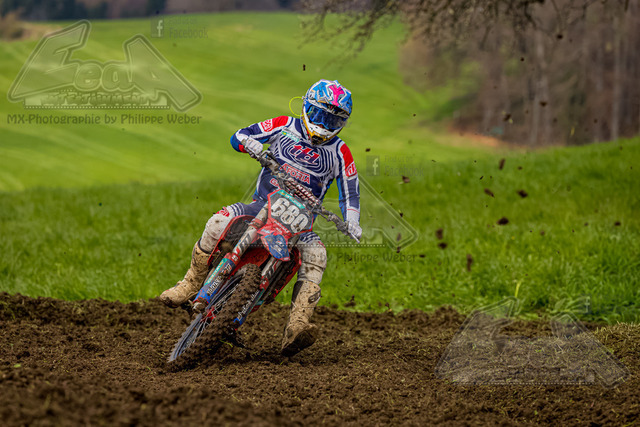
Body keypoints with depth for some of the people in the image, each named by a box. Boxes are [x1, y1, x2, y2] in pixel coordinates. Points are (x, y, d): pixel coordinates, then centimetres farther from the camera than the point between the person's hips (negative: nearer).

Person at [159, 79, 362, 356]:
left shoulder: (339, 152, 7)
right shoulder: (285, 126, 6)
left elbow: (350, 193, 9)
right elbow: (239, 136, 5)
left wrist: (351, 222, -11)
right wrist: (250, 143, -20)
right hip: (263, 204, 0)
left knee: (315, 255, -31)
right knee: (218, 222, -28)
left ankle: (295, 330, -43)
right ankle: (191, 285, -8)